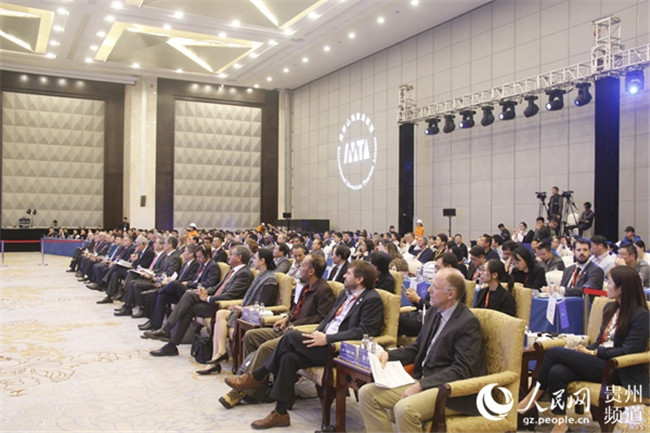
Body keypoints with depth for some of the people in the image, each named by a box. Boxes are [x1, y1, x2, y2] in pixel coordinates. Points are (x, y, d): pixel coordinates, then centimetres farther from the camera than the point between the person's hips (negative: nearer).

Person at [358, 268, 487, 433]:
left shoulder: (468, 323, -14)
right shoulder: (434, 312, 11)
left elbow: (462, 370, -19)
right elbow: (417, 349, 20)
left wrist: (421, 385, -23)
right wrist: (388, 355, 2)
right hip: (423, 380, 8)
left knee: (404, 408, -34)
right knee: (367, 393, -3)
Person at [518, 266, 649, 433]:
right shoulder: (610, 308, 17)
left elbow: (628, 351, -14)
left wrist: (593, 352, -14)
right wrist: (586, 350, -1)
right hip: (598, 362, 7)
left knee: (554, 352, -21)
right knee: (556, 372, -26)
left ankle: (536, 393, -3)